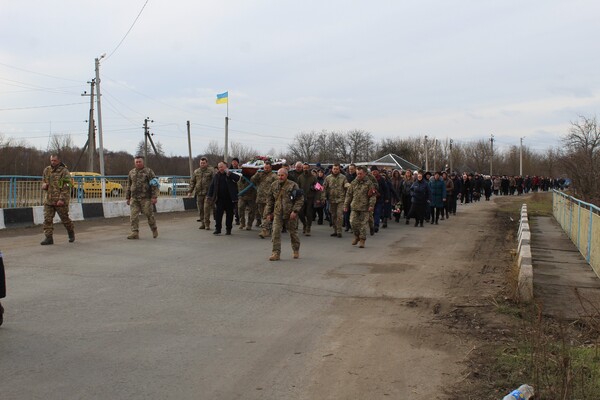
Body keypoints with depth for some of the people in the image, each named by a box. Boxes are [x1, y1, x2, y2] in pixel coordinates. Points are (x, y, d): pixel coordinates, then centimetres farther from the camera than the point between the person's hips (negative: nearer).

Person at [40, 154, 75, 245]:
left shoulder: (64, 171, -8)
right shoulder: (47, 170, 11)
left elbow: (66, 187, -13)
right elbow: (43, 181, 25)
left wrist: (62, 199, -21)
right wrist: (44, 185, -2)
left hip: (60, 201, -5)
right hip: (49, 200, 5)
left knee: (65, 219, 6)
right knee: (47, 219, -3)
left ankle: (71, 233, 29)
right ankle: (49, 238, -1)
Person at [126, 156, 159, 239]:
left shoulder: (149, 171, -1)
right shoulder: (131, 173, 14)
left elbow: (154, 185, -6)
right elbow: (129, 186, 21)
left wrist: (154, 197, -13)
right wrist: (128, 198, 17)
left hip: (146, 198, -4)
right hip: (134, 198, 4)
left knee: (149, 214, 1)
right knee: (133, 216, -5)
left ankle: (154, 229, 22)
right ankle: (135, 233, -5)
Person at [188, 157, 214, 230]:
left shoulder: (210, 171, 1)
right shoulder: (196, 171, 12)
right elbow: (192, 182, 16)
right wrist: (190, 191, 8)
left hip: (207, 193, -4)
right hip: (199, 193, 4)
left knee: (207, 208, -10)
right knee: (200, 209, 7)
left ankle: (207, 224, -5)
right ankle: (202, 224, 15)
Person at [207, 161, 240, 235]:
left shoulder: (231, 174, -1)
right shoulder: (216, 175, 8)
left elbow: (237, 178, -22)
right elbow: (212, 186, 11)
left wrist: (229, 174, -25)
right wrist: (210, 195, 6)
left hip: (230, 199, -2)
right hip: (220, 198, 2)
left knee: (229, 214, 7)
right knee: (218, 213, -3)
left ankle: (228, 229, 17)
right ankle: (217, 229, 1)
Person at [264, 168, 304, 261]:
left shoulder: (293, 185, -8)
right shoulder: (274, 185, 6)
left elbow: (300, 199, -8)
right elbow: (270, 200, 15)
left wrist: (295, 211, -16)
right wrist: (269, 212, 12)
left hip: (290, 214, -3)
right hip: (277, 214, 3)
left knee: (293, 232, 11)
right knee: (276, 232, -8)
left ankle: (296, 251, 31)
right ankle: (276, 253, -4)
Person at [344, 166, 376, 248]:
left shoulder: (369, 183, -1)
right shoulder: (353, 183, 9)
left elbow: (373, 196, -2)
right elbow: (348, 194, 14)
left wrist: (371, 205, -13)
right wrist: (346, 205, 11)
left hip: (365, 207, -3)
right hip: (354, 207, 3)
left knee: (363, 224, 0)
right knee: (353, 222, -3)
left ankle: (362, 240, 11)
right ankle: (356, 236, 21)